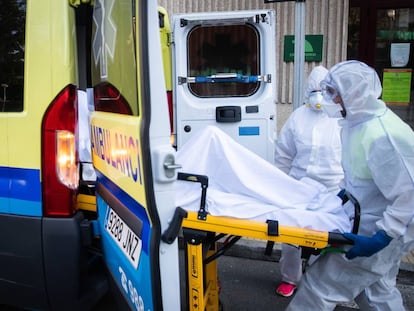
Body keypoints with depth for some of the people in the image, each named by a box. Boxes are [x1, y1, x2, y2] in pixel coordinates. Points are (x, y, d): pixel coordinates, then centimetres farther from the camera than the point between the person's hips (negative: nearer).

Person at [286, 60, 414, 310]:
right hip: (371, 222, 9)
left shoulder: (382, 135, -30)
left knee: (323, 283, -1)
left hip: (379, 230, -9)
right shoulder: (359, 121, 0)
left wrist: (381, 237, -28)